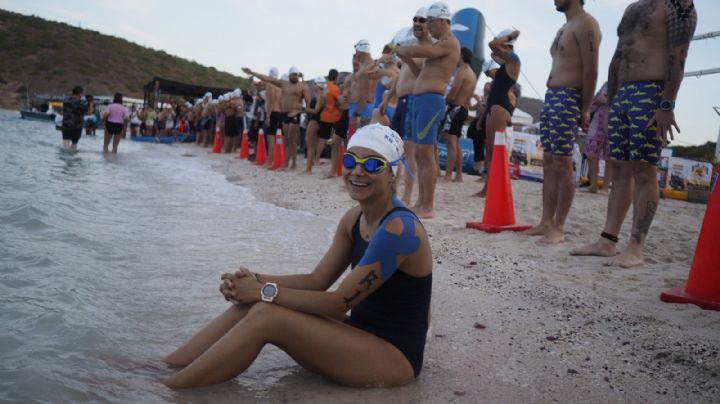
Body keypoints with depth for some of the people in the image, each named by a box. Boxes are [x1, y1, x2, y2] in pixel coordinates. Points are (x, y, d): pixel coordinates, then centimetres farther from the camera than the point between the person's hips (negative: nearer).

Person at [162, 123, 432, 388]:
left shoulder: (398, 229, -22)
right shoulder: (355, 218, 6)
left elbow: (339, 303, -22)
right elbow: (317, 281, 5)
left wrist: (266, 291, -19)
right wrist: (257, 282, -10)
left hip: (395, 356, -8)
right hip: (360, 336, 8)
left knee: (265, 317, -22)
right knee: (251, 304, -8)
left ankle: (166, 388, -13)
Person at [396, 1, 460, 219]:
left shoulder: (449, 42, -6)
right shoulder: (439, 45, 26)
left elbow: (417, 51, -17)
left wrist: (400, 50, 1)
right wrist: (405, 58, 18)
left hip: (430, 100, -10)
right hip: (421, 101, 10)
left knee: (426, 153, -12)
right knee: (419, 154, 8)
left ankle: (428, 207, -11)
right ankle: (421, 203, 12)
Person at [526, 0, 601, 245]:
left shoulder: (585, 24, -7)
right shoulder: (565, 28, 23)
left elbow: (591, 71, -14)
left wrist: (585, 109, -16)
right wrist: (551, 99, 11)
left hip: (567, 99, -10)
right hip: (551, 97, 10)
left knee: (562, 165, -8)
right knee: (549, 163, 8)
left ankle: (558, 227, -4)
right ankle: (546, 222, 13)